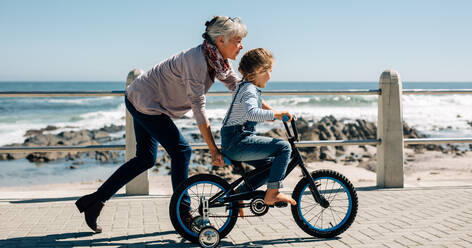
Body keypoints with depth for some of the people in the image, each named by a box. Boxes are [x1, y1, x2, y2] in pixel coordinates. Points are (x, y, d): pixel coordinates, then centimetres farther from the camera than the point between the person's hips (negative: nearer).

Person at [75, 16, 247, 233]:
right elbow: (198, 108, -29)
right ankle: (182, 213, 4)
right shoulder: (196, 60, -28)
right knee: (181, 150, -8)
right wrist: (213, 150, -27)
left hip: (143, 100, 10)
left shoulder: (218, 61, -1)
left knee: (145, 159, 11)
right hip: (145, 102, -10)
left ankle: (95, 200, 17)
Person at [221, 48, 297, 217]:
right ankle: (272, 194, -14)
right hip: (238, 142, -11)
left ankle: (238, 193, 21)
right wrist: (276, 114, -29)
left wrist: (272, 112, 34)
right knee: (284, 147, -15)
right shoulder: (249, 90, -13)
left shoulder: (244, 86, 20)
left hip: (233, 143, 11)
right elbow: (251, 112, -34)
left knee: (272, 165, 18)